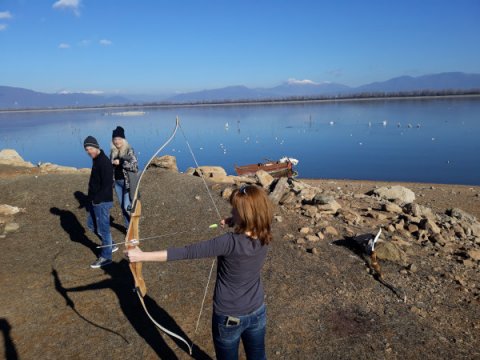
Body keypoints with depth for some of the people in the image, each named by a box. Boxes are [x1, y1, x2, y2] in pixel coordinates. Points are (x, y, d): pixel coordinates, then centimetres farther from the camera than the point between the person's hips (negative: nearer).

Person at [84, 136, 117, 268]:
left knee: (103, 228, 0)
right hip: (95, 201, 10)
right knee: (91, 224, 20)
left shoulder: (104, 162, -20)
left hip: (102, 202, -10)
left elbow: (107, 185, -23)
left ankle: (106, 256, 14)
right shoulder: (95, 160, 11)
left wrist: (97, 199, -20)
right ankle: (110, 245, 32)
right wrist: (91, 198, 13)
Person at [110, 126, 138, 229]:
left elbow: (135, 165, -19)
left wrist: (121, 162, -24)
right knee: (122, 206, 13)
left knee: (127, 207, -9)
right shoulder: (113, 151, 8)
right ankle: (128, 227, 25)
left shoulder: (129, 150, -10)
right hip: (117, 182, 6)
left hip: (127, 182, -6)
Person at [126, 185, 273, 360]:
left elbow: (187, 252, -31)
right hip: (257, 313, 5)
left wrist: (142, 256, -27)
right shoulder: (264, 236, -14)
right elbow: (249, 225, 13)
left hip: (229, 318, -4)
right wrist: (233, 222, -1)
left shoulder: (231, 242, -32)